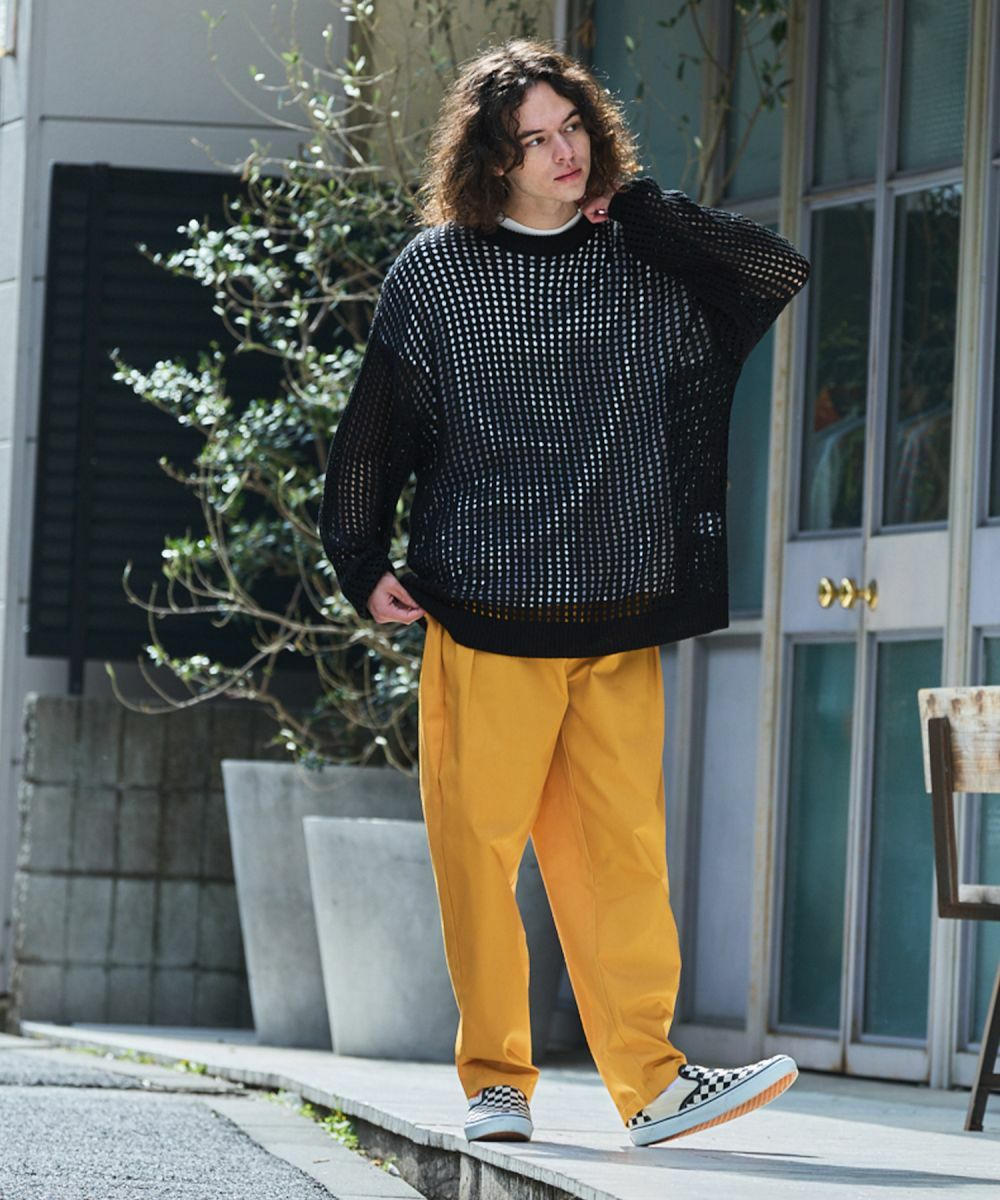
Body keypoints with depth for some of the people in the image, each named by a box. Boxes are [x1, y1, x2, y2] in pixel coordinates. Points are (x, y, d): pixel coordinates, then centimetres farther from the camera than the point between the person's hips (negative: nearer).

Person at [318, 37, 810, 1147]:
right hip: (486, 613, -2)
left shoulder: (643, 260, 9)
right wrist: (362, 565, 7)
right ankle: (495, 1081, 8)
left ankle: (648, 1082, -3)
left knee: (621, 847, -3)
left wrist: (639, 213, -2)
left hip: (621, 624, 2)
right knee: (478, 844, -2)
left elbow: (781, 273, 0)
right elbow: (374, 431, 10)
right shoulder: (435, 271, 3)